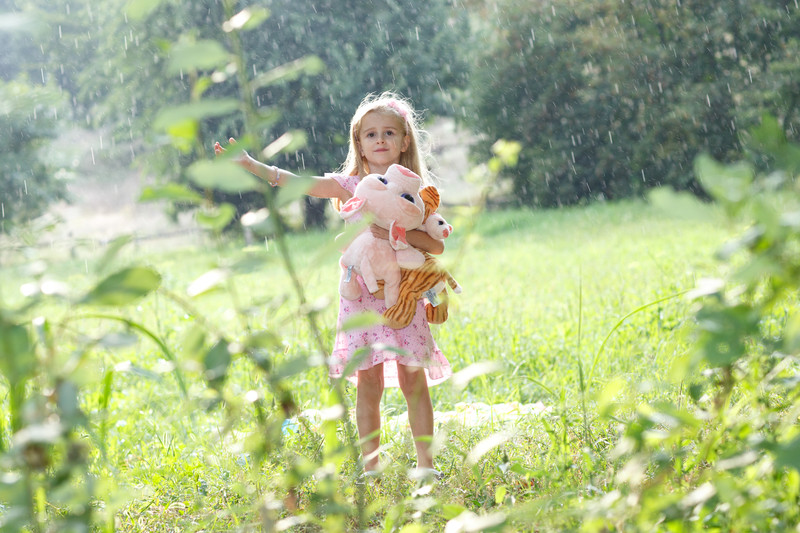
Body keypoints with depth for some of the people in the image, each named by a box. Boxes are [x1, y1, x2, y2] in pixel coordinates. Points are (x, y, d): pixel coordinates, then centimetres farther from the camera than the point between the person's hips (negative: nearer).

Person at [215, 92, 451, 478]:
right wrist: (249, 164, -13)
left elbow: (437, 245, -5)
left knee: (414, 381, 1)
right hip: (361, 297, 0)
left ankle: (425, 463, 11)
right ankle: (371, 467, 10)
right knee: (368, 385, 2)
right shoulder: (351, 186, 4)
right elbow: (299, 183, -4)